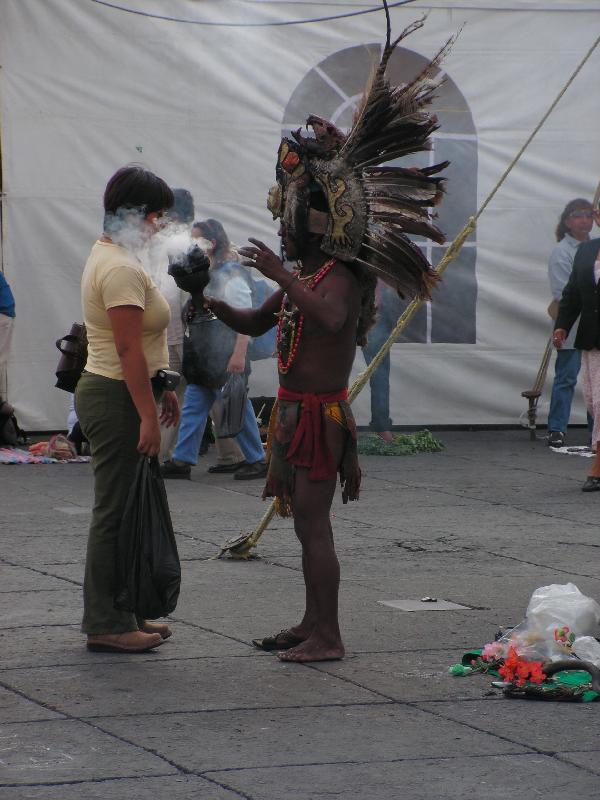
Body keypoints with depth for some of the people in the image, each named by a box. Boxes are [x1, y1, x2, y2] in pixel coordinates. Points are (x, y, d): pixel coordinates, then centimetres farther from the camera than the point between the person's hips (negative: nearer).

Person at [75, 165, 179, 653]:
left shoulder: (111, 256, 16)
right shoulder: (121, 269, -18)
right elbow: (129, 349, -23)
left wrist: (161, 390, 26)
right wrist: (147, 415, -23)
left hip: (109, 396, 11)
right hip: (116, 400, -11)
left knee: (124, 510, 14)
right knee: (116, 512, -6)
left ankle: (122, 614, 20)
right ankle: (106, 625, -2)